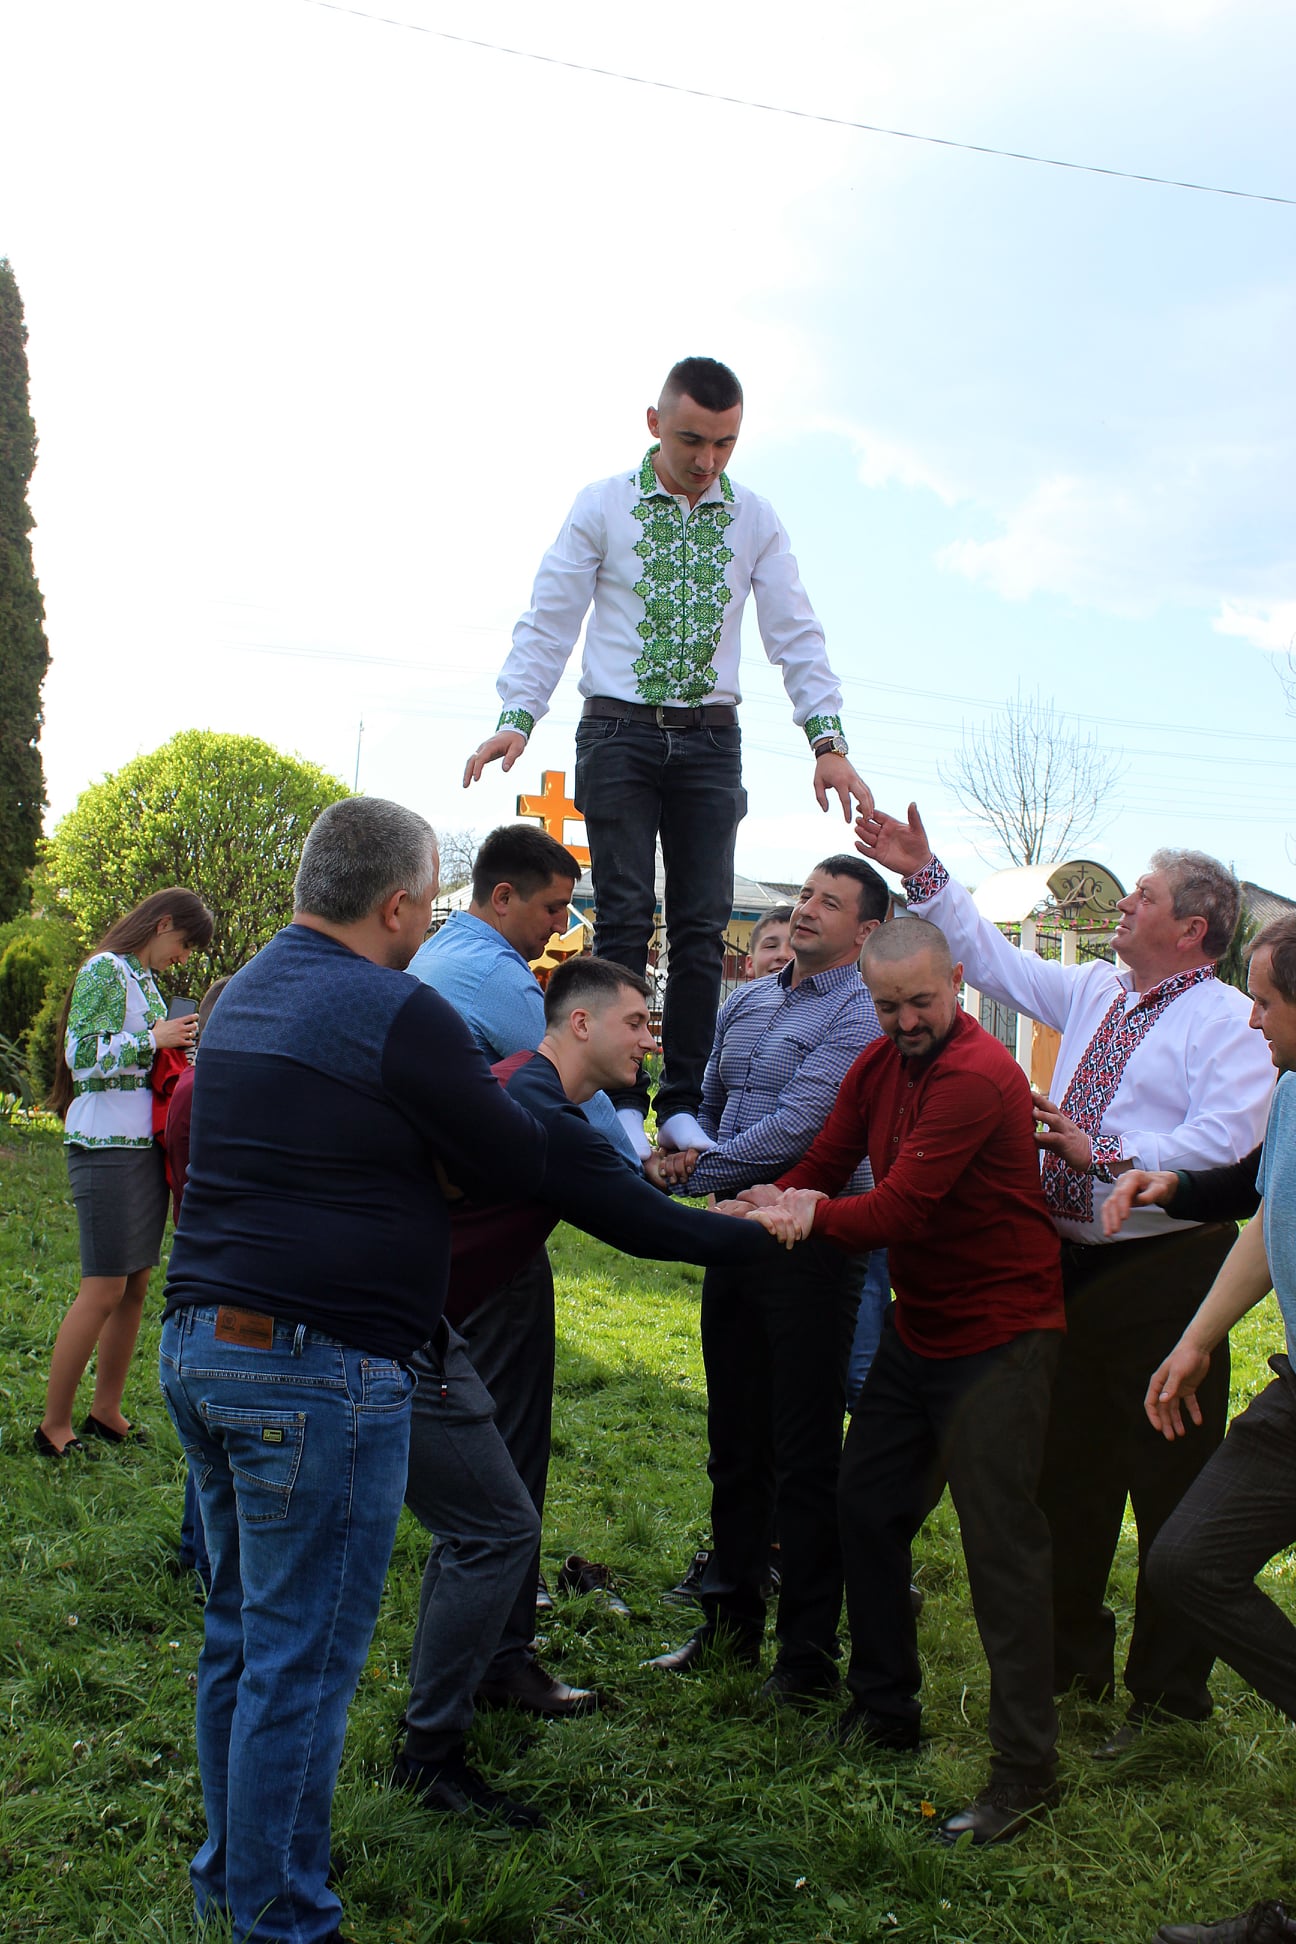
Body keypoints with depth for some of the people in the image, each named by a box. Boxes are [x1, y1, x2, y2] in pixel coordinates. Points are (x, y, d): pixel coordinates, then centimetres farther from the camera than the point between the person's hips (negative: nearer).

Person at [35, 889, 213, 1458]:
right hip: (107, 1149, -9)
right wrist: (155, 1039, -14)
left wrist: (182, 1042, 9)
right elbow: (82, 1053, -17)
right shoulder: (105, 970, -8)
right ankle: (53, 1425, 2)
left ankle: (106, 1413, 17)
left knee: (136, 1286, 8)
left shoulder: (147, 981, 18)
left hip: (147, 1148, 9)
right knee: (104, 1289, -8)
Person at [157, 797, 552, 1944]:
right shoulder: (396, 1012, -15)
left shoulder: (246, 992, 13)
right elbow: (521, 1170, -9)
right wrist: (504, 1098, 13)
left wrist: (465, 1091, 16)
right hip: (317, 1374, -9)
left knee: (240, 1632, 21)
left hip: (200, 1347, 9)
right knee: (303, 1661, 4)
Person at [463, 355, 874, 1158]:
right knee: (625, 918, -5)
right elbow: (549, 619, 1)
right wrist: (517, 717, -13)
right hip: (619, 730, -2)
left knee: (703, 924, 0)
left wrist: (828, 741, -8)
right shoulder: (602, 505, 3)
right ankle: (622, 1104, 2)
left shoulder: (756, 519, 7)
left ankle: (683, 1106, 7)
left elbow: (796, 635, 4)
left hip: (710, 737, 2)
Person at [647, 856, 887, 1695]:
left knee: (806, 1457, 1)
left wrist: (696, 1175, -11)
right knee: (734, 1440, 16)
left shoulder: (858, 1017, -12)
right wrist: (693, 1149, 3)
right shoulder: (747, 1002, 12)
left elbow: (793, 1130, -19)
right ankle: (732, 1617, 30)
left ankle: (809, 1649, 13)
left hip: (809, 1243, -7)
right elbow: (708, 1105, 23)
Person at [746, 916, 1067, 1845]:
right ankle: (885, 1708, 32)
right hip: (918, 1329, 9)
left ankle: (1026, 1770, 8)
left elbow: (897, 1212, -26)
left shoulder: (979, 1077, -23)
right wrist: (765, 1204, -14)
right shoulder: (879, 1065, 5)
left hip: (999, 1336, -9)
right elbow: (821, 1170, 6)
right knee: (868, 1506, 14)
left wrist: (810, 1213, -12)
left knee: (1001, 1543, -5)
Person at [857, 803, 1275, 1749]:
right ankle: (1072, 1658, 33)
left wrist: (1105, 1155, -21)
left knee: (1170, 1487, 2)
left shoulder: (1228, 1020, -8)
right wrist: (925, 874, 15)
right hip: (1072, 1261, 7)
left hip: (1166, 1270, -7)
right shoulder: (1094, 992, 14)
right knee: (1069, 1469, 16)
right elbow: (995, 958, 20)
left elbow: (1222, 1142, -21)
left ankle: (1169, 1696, 17)